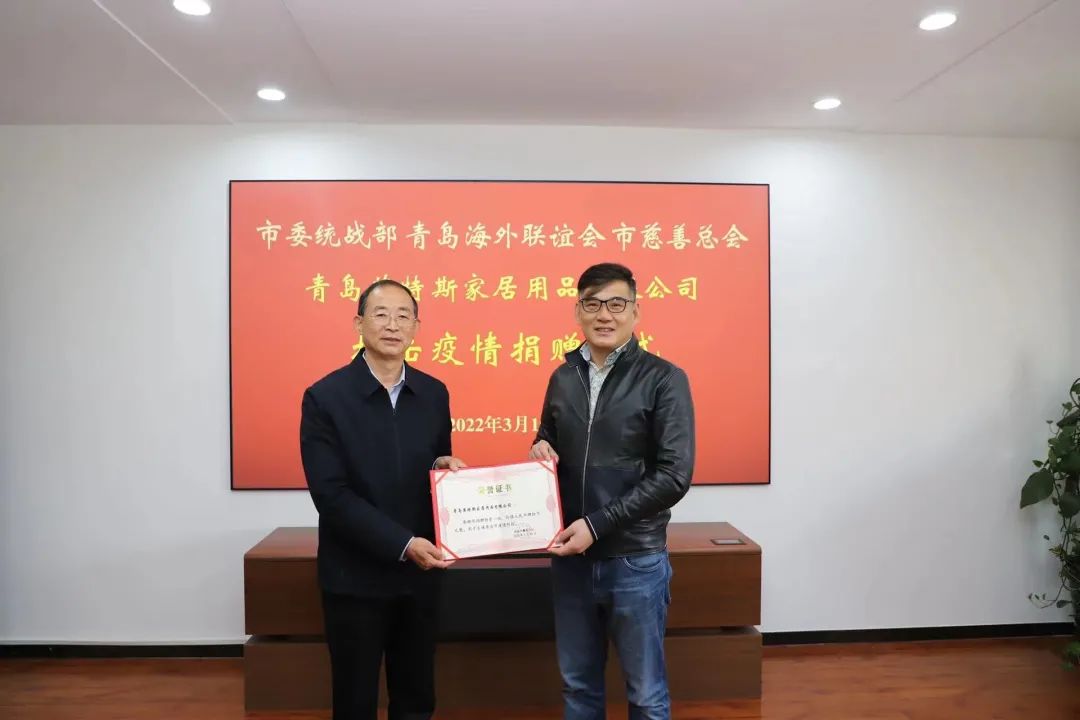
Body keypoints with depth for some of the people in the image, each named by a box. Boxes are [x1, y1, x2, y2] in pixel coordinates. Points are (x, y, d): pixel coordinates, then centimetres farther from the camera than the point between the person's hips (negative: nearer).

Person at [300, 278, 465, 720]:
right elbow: (331, 494, -16)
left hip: (420, 573, 4)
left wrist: (444, 465, -11)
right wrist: (402, 544, -21)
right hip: (355, 576, -3)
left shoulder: (434, 393, 2)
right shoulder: (324, 397, -11)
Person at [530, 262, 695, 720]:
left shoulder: (663, 380, -9)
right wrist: (540, 452, -6)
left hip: (636, 560, -4)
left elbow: (674, 475, -15)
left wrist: (597, 524, -18)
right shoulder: (563, 378, 6)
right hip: (571, 557, 5)